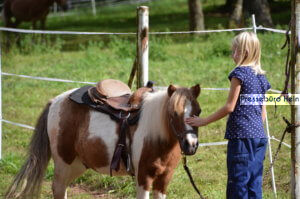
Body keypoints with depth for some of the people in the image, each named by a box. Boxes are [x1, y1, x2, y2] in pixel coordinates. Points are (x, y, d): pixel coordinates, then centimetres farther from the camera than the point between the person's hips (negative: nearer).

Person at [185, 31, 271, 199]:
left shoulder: (240, 72, -9)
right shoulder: (261, 76, 13)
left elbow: (230, 107, -11)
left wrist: (203, 121, -5)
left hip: (241, 136, -7)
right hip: (260, 135, 7)